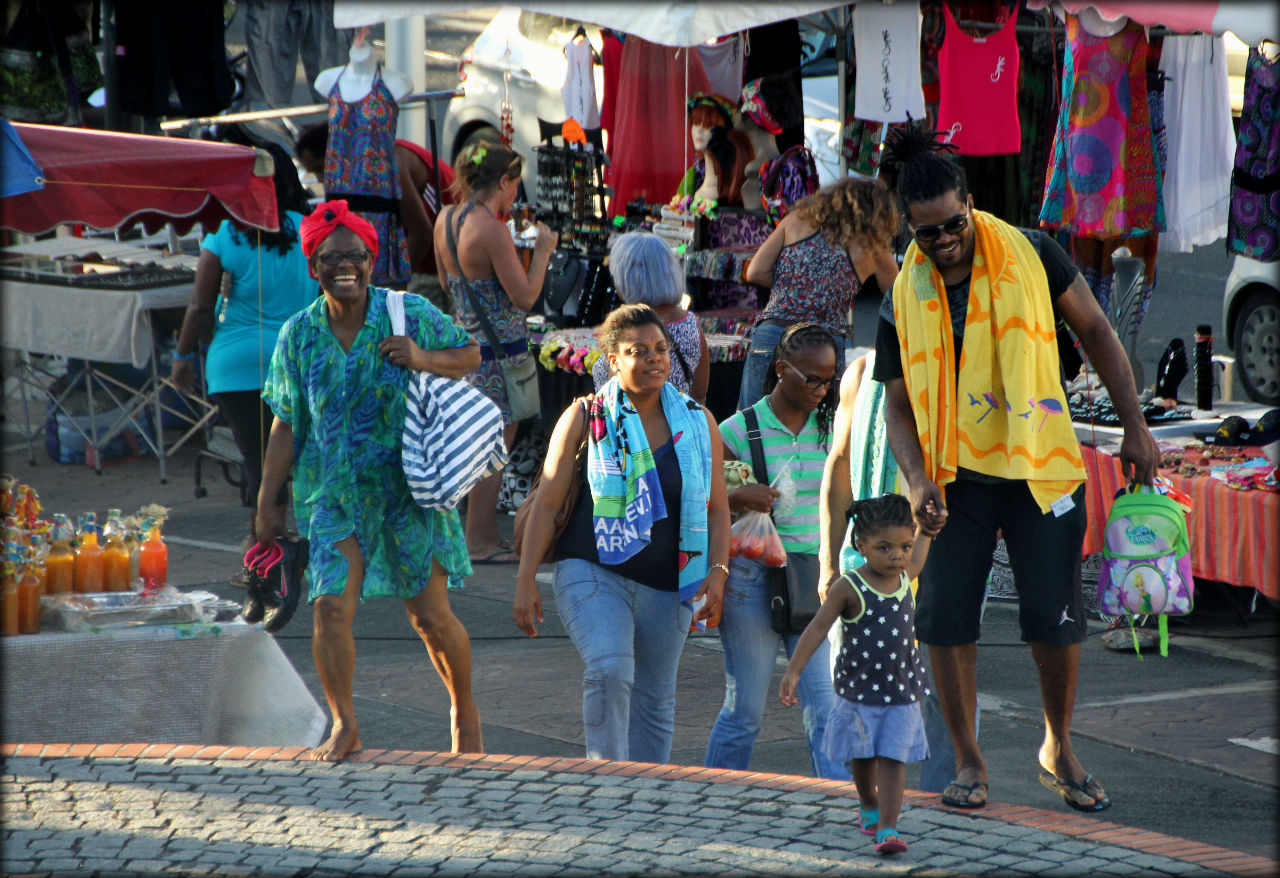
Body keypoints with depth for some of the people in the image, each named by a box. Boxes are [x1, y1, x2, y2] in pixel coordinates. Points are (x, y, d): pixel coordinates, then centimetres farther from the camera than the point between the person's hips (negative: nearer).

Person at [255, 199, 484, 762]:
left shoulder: (410, 315, -4)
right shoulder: (299, 335, 1)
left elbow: (470, 355, 7)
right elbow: (286, 425, 5)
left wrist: (423, 358, -14)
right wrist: (266, 502, 3)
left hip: (409, 491, -1)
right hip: (334, 495, 1)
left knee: (430, 615, 2)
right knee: (330, 608, -12)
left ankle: (465, 714, 26)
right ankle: (343, 726, 5)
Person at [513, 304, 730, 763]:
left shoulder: (698, 424, 8)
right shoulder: (585, 418, 0)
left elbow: (717, 508, 13)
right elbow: (547, 502, 1)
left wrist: (717, 573, -1)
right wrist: (525, 581, -3)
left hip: (666, 586, 4)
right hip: (593, 572, -4)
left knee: (655, 701, 8)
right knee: (609, 670, -26)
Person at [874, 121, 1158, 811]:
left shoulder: (1031, 256, -4)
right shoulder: (903, 302, -2)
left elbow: (1094, 332, 5)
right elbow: (898, 406, 1)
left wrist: (1134, 424, 2)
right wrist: (917, 481, -16)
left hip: (1041, 467, -1)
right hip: (956, 475, 1)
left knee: (1055, 617, -2)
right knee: (946, 614, -5)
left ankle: (1059, 751, 20)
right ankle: (968, 761, 11)